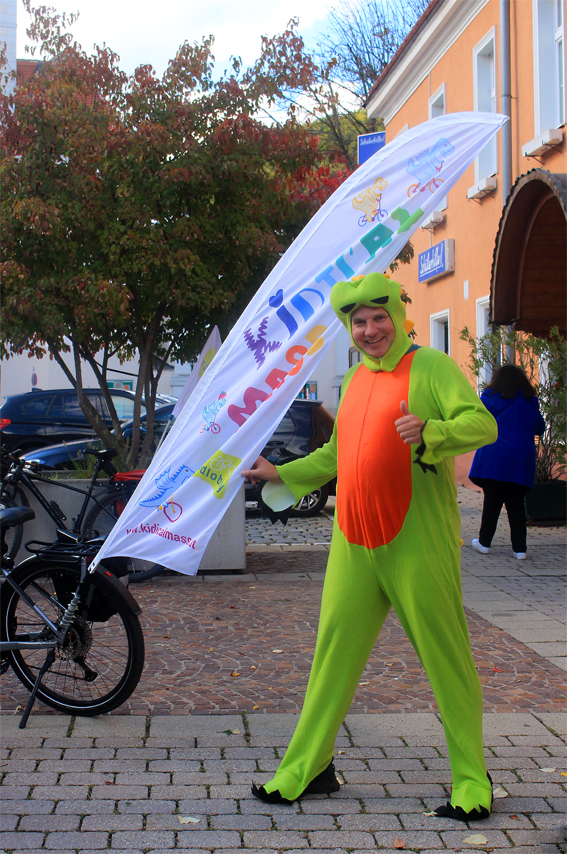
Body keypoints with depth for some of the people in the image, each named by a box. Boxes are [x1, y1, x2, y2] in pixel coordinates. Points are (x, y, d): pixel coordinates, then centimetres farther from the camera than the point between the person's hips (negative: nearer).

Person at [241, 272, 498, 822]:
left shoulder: (430, 366, -3)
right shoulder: (356, 377, 18)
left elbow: (482, 424, -15)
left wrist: (430, 433, -31)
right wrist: (283, 475, 28)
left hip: (417, 544, -6)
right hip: (355, 542, 6)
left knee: (445, 658, 1)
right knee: (334, 651, 9)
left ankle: (472, 781, 14)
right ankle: (307, 767, 21)